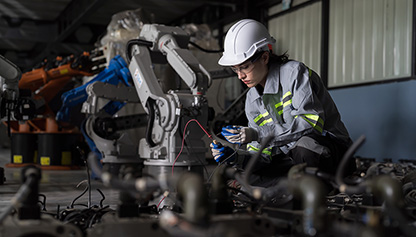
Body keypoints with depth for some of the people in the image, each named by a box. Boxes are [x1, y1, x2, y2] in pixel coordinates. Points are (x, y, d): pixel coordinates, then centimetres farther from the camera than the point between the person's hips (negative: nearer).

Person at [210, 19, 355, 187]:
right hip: (292, 159, 6)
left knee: (305, 145, -40)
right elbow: (261, 152, 5)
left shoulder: (294, 72, -14)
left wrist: (259, 134, -32)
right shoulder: (252, 100, 7)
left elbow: (311, 122, -27)